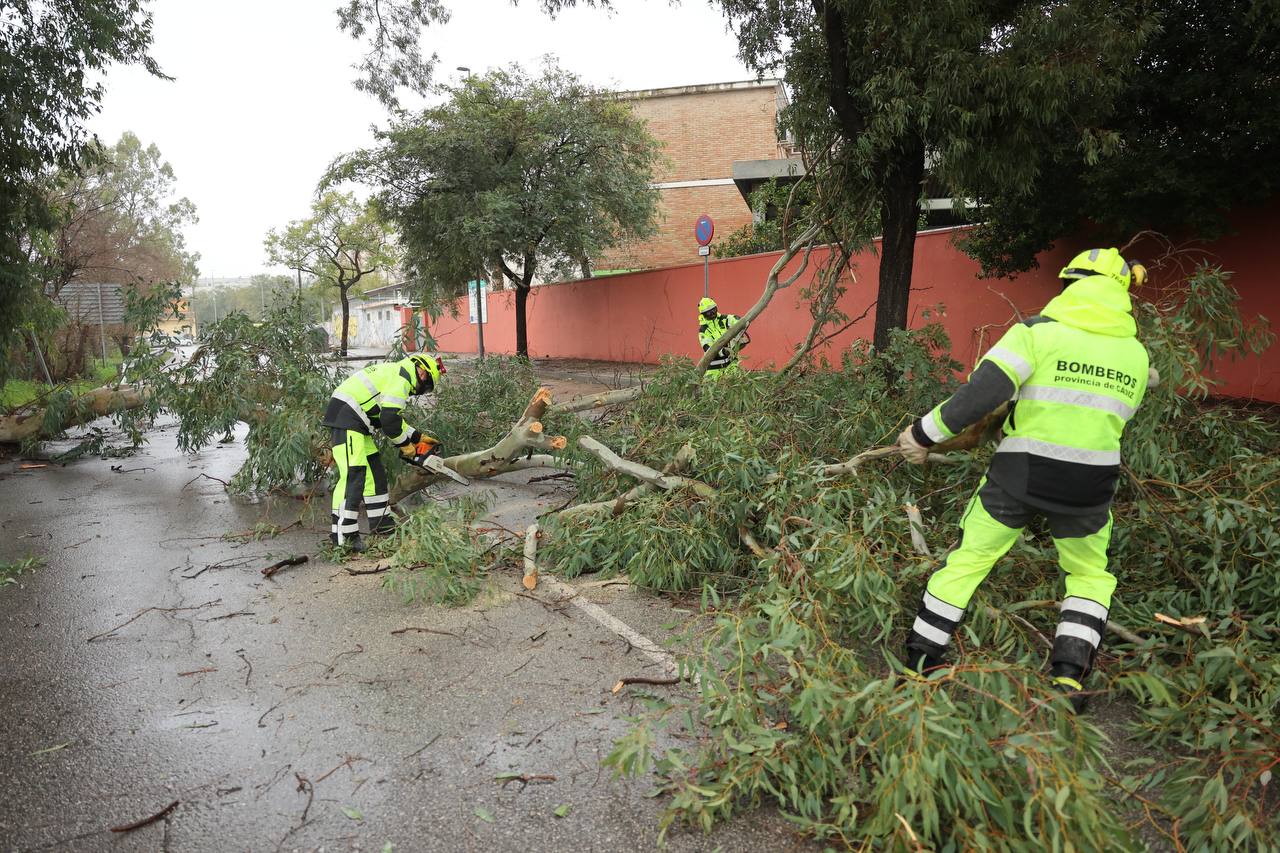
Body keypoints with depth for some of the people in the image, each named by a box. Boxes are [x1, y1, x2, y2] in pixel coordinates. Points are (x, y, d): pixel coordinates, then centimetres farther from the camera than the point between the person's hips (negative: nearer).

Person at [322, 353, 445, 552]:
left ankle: (381, 521, 21)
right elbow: (389, 419, -16)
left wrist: (418, 436, 25)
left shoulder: (394, 371, 22)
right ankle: (342, 533, -18)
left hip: (355, 421, 11)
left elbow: (391, 416, 26)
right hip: (345, 416, -11)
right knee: (353, 474, -16)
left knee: (374, 470, 14)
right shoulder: (402, 377, -11)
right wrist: (405, 444, -2)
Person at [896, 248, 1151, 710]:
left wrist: (924, 433, -12)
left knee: (965, 562, 11)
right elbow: (1116, 416, 15)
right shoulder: (1136, 354, 5)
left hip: (1018, 477, -3)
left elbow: (982, 392, -19)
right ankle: (1068, 678, 14)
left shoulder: (1040, 331, -9)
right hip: (1088, 486, 3)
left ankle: (917, 666, 17)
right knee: (1091, 576, 26)